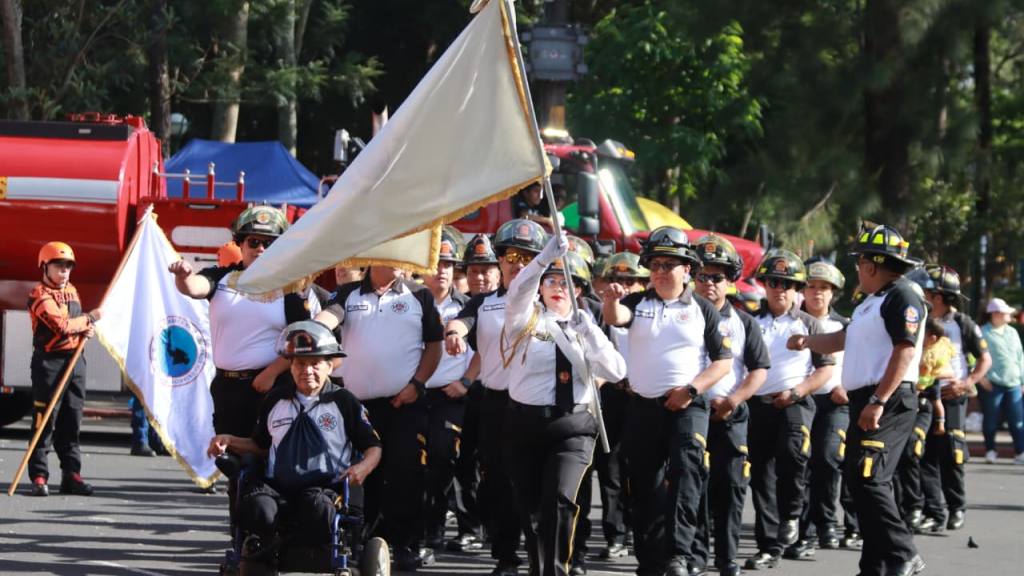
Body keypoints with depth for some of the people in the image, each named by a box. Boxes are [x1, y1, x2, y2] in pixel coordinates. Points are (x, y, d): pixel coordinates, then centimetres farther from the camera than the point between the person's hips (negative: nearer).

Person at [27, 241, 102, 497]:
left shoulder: (72, 291, 15)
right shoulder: (39, 296, -12)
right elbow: (61, 325, -23)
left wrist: (86, 330, 4)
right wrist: (90, 318, -12)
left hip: (75, 360, 8)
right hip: (49, 361, -8)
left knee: (72, 421, 10)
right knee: (45, 420, -7)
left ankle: (71, 474, 15)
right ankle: (39, 477, -4)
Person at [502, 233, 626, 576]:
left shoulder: (585, 327, 11)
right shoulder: (526, 318, 6)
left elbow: (616, 372, -2)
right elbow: (519, 290, -18)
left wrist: (589, 334, -14)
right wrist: (548, 255, -33)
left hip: (573, 427, 0)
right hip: (526, 423, 0)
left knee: (560, 499, -19)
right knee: (530, 507, 5)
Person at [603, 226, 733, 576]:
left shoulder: (702, 310, 4)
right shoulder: (638, 303, 9)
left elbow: (724, 362, 2)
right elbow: (615, 318, -13)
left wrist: (692, 389, -12)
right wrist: (611, 301, -37)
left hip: (687, 407, -3)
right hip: (642, 407, 3)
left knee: (685, 472, -24)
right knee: (645, 488, 8)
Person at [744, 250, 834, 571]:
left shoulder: (808, 325, 7)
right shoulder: (751, 322, 10)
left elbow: (825, 369, 5)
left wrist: (796, 392, -8)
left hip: (796, 404, -3)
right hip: (759, 404, 3)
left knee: (791, 451, -29)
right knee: (762, 477, 2)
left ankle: (791, 514, -5)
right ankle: (769, 547, 7)